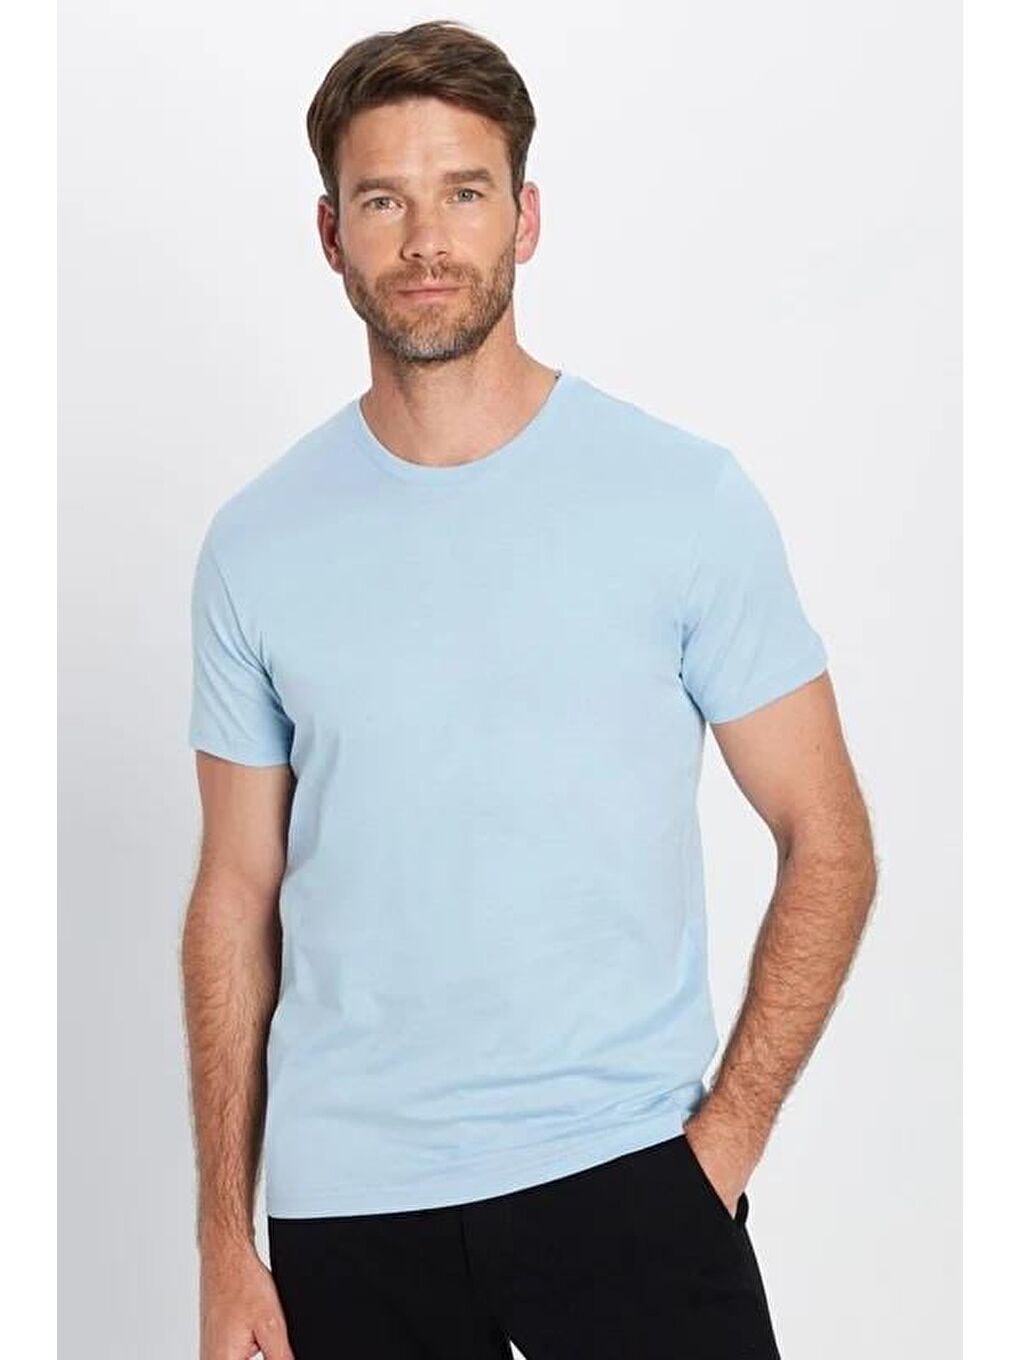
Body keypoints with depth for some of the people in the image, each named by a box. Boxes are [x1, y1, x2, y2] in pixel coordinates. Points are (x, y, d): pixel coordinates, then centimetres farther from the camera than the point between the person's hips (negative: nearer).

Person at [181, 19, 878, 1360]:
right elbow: (236, 898, 6)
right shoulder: (258, 542, 2)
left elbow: (827, 845, -1)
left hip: (621, 1164, -2)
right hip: (345, 1200, 2)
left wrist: (725, 1139, -9)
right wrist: (225, 1237, 4)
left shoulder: (687, 494, -5)